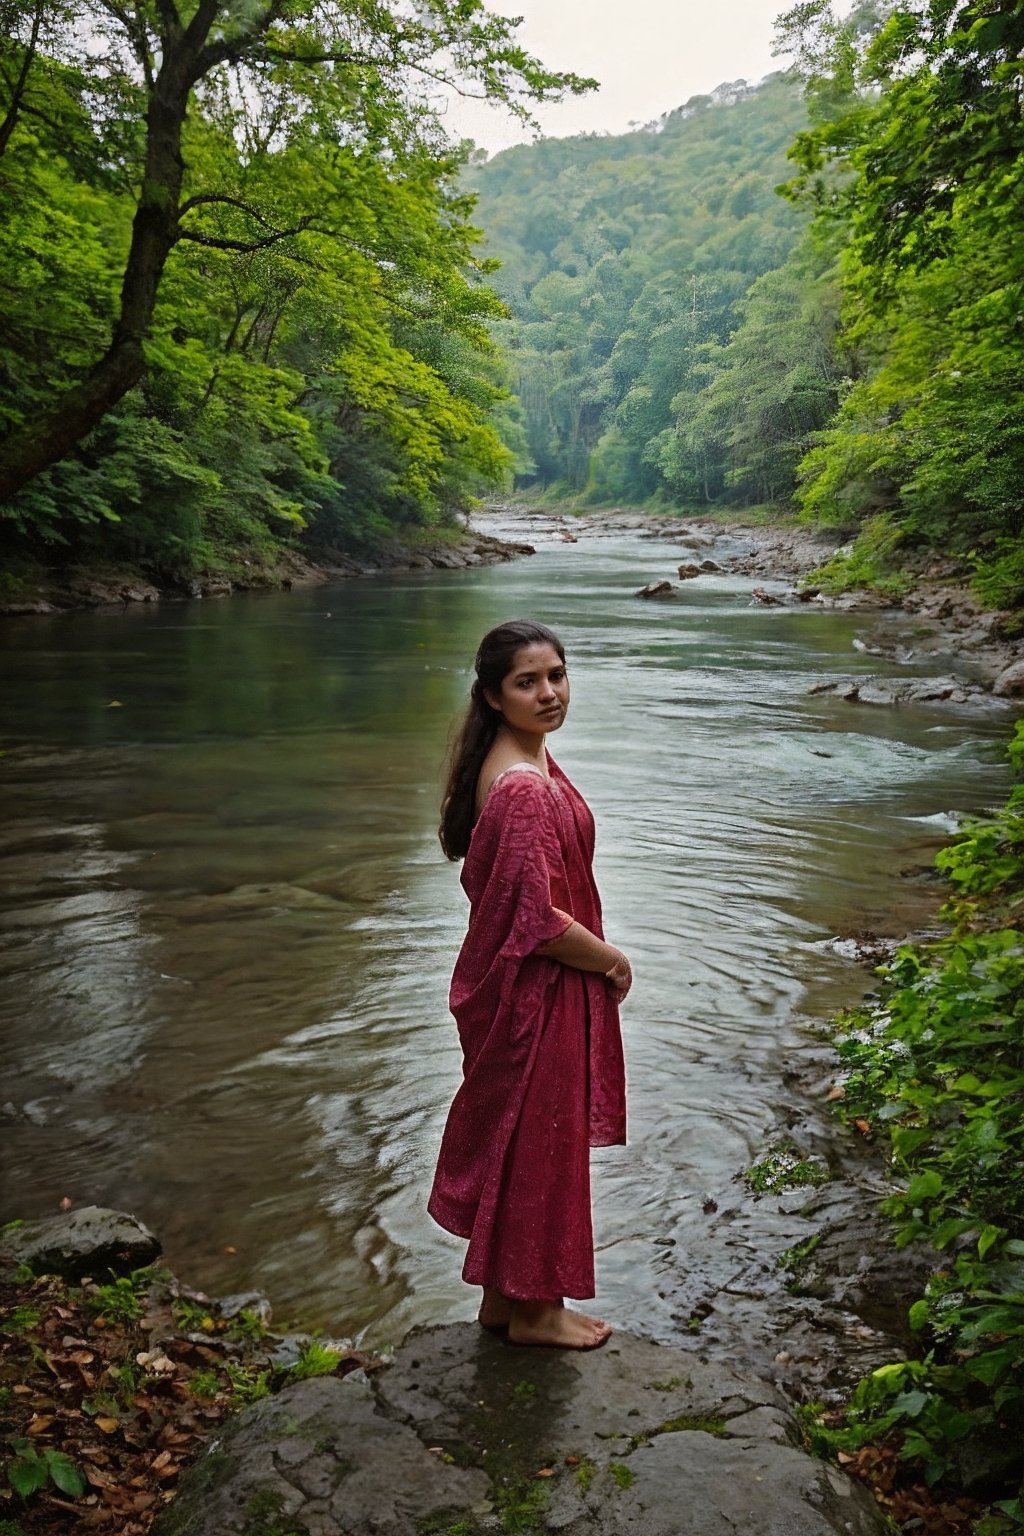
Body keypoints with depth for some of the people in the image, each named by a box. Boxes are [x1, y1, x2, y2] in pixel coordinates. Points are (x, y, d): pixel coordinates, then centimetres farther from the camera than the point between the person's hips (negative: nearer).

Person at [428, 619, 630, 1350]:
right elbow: (540, 922, -27)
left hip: (512, 985, 10)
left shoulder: (525, 760, 4)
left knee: (513, 1135, 20)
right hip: (534, 993, -10)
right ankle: (534, 1308, 29)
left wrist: (599, 952, 15)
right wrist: (612, 961, -11)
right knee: (539, 1139, 8)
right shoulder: (524, 789, -27)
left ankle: (503, 1292, 38)